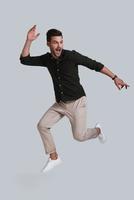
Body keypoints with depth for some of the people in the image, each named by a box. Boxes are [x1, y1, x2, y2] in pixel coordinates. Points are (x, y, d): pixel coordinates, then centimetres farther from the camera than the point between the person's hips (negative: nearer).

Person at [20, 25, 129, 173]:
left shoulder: (71, 55, -18)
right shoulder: (46, 59, -3)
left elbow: (95, 65, -13)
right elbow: (24, 60, -6)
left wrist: (115, 78, -14)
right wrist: (29, 40, -19)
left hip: (77, 102, -5)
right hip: (60, 104, 5)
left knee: (79, 136, -8)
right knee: (42, 125, -6)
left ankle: (97, 130, 27)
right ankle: (54, 158, 9)